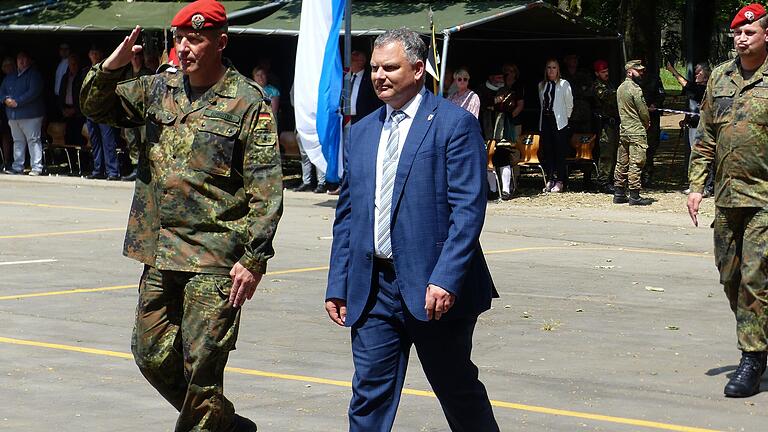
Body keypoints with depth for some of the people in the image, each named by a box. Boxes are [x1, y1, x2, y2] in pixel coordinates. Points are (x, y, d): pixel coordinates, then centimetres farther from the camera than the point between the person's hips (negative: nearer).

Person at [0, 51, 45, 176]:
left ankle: (36, 168, -10)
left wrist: (17, 102, -17)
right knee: (18, 141, 9)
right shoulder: (10, 76, 19)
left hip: (30, 114, -6)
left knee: (33, 140, -8)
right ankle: (17, 167, 12)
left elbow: (33, 92, -15)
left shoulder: (34, 75, -3)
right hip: (13, 115, 6)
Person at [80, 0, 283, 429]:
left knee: (202, 366, -6)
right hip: (161, 255, 7)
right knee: (153, 356, 11)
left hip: (216, 259, -7)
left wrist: (255, 258, -15)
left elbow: (267, 189, -9)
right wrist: (111, 68, -4)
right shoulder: (160, 88, 10)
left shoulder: (248, 102, -7)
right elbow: (96, 106, 18)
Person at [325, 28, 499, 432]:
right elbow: (346, 214, 16)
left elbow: (468, 209, -13)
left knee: (459, 391, 9)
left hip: (435, 289, -5)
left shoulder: (454, 123, -6)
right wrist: (338, 285, 9)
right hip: (372, 290, 5)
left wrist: (445, 278, -21)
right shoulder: (362, 132, 14)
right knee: (369, 395, 2)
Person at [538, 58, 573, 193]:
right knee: (547, 151, 3)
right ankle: (549, 180, 7)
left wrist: (565, 117, 7)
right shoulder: (542, 85, 12)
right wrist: (545, 114, 11)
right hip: (545, 121, 4)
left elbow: (569, 104, 4)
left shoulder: (564, 84, -1)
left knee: (560, 152, -4)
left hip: (559, 121, -4)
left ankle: (559, 182, -2)